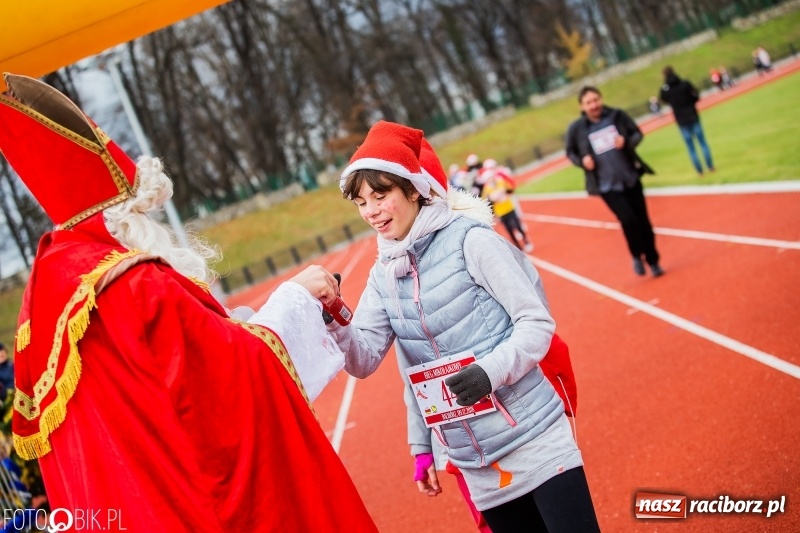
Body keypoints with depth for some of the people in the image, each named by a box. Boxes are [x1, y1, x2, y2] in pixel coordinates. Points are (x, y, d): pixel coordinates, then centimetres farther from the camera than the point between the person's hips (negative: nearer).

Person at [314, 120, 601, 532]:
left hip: (534, 441, -5)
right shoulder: (384, 274, 5)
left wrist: (491, 371, -26)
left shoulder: (469, 240, -11)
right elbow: (363, 360, 1)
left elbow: (537, 323, -10)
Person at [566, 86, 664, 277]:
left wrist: (627, 142, -15)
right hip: (606, 186, -2)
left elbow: (637, 134, 6)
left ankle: (653, 261, 27)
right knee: (628, 220, -15)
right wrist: (582, 161, -13)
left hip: (631, 178, 2)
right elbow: (570, 152, 8)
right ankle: (637, 256, 13)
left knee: (643, 220, 8)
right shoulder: (576, 129, -7)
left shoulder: (617, 115, -4)